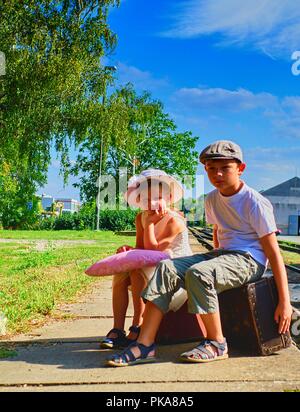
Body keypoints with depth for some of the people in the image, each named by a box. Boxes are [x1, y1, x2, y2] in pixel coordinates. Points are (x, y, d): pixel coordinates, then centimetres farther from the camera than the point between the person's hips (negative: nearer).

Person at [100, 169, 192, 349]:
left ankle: (138, 329, -21)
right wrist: (129, 250, -17)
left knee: (138, 273, -30)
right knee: (120, 273, -16)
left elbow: (153, 250, -20)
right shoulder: (141, 218, 4)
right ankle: (118, 330, -15)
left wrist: (150, 223, -20)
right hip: (153, 267, 7)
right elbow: (141, 249, 5)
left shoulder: (174, 220, -18)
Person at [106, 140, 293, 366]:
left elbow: (274, 253, -14)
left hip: (248, 260, -7)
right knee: (167, 268, -14)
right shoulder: (212, 199, 10)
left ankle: (217, 344, -17)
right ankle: (145, 345, -20)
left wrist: (285, 302, -16)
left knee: (197, 272, -34)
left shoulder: (256, 203, -12)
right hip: (221, 254, 7)